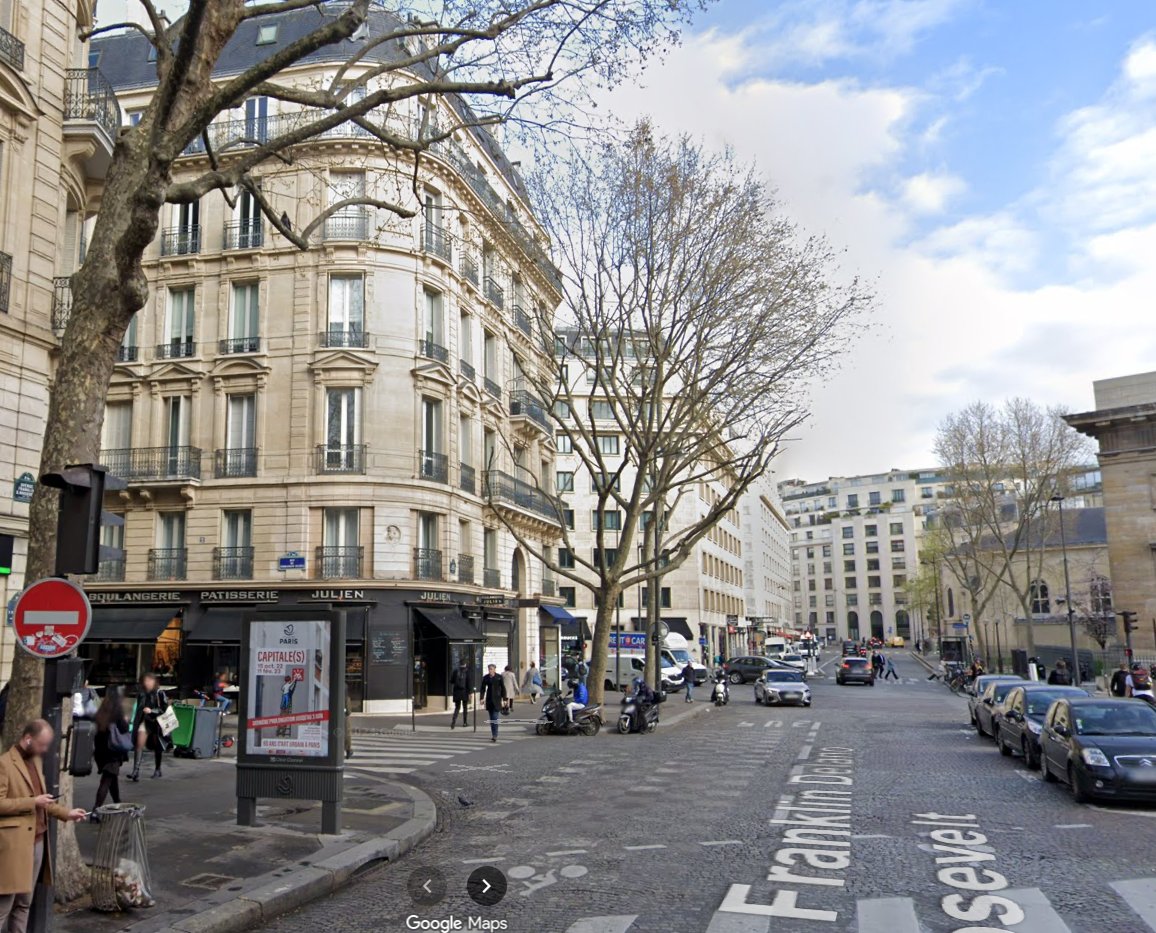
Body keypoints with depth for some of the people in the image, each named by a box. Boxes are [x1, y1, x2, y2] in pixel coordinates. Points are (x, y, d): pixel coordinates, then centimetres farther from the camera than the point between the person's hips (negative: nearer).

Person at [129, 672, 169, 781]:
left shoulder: (159, 693, -8)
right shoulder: (141, 694, 5)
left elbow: (165, 709, -10)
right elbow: (138, 709, 18)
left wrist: (151, 711, -19)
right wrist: (135, 722, 18)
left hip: (156, 722, -3)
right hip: (144, 722, 3)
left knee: (157, 747, 9)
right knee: (139, 744, -12)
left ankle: (158, 770, 24)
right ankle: (136, 770, -14)